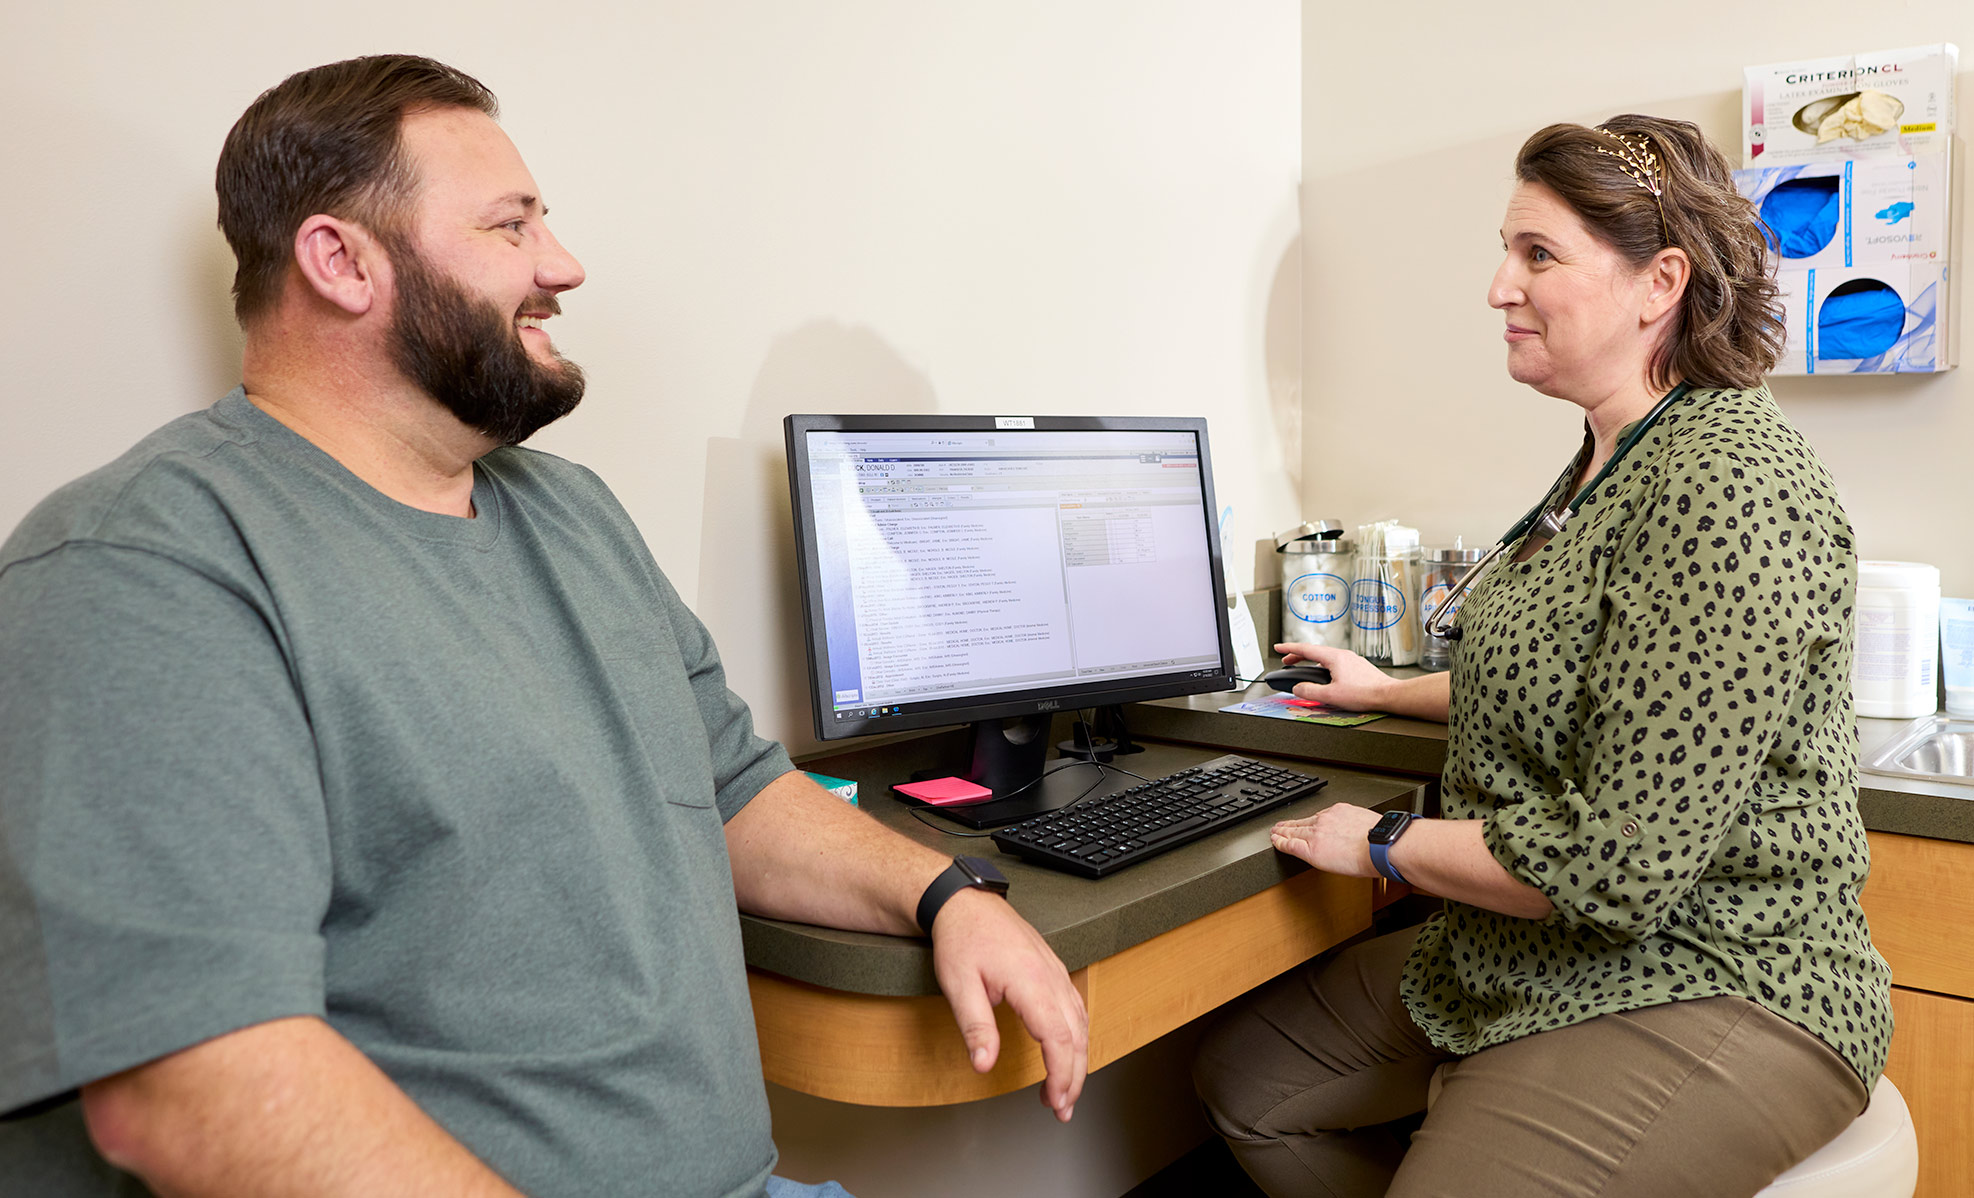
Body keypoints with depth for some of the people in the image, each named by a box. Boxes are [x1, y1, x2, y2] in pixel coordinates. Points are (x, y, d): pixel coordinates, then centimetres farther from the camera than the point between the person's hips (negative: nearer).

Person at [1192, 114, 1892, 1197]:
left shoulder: (1729, 487, -24)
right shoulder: (1610, 462, 7)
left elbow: (1616, 864, -28)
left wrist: (1383, 845, -14)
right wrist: (1391, 691, 31)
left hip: (1711, 993, -9)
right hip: (1533, 962, 9)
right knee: (1245, 1076, 10)